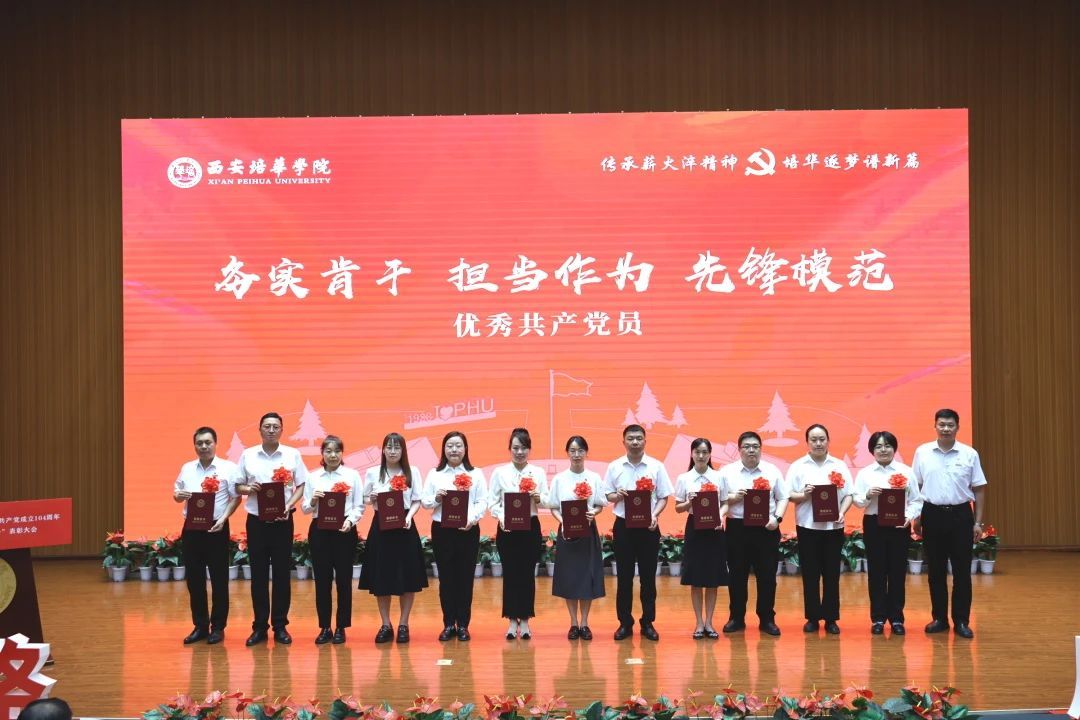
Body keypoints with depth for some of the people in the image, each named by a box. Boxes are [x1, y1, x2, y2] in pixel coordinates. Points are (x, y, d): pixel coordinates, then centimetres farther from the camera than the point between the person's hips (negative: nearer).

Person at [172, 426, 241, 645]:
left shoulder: (228, 468, -3)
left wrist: (223, 518, -15)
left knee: (219, 580, 2)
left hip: (216, 529, -4)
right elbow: (176, 494, 15)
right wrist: (180, 495, -9)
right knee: (194, 579, 8)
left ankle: (217, 627, 10)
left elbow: (236, 497, -3)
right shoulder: (187, 469, 11)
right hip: (191, 529, 4)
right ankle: (200, 626, 17)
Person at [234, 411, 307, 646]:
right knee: (258, 575, 4)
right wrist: (248, 489, -15)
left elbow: (301, 486, 2)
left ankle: (280, 626, 12)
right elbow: (237, 486, 7)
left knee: (282, 574, 4)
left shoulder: (292, 455, 1)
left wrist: (289, 505, -13)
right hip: (256, 521, 1)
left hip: (282, 521, -1)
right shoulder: (248, 455, 3)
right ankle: (259, 627, 12)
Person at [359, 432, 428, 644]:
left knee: (407, 577, 1)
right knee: (381, 577, 1)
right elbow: (365, 499, 11)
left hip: (404, 527, 0)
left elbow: (417, 501, 4)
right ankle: (385, 625, 12)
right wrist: (373, 500, -11)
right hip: (381, 527, 0)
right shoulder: (373, 473, 6)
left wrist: (409, 517, -14)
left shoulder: (412, 472, 5)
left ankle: (403, 624, 11)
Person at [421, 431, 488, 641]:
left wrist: (472, 518, -19)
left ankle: (463, 625, 11)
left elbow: (482, 501, -2)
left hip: (468, 530, -1)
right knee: (446, 577, 5)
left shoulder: (476, 474, 5)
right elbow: (424, 501, 4)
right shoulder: (434, 474, 7)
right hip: (442, 530, 1)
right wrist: (436, 499, -17)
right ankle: (449, 624, 13)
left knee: (465, 577, 3)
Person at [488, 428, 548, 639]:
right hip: (507, 528, 0)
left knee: (527, 574, 3)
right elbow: (493, 501, 1)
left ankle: (525, 621, 12)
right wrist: (501, 517, -16)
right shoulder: (500, 472, 4)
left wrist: (538, 498, -20)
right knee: (510, 574, 1)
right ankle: (513, 621, 9)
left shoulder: (538, 473, 6)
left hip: (530, 527, 1)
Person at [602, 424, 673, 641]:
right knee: (624, 576, 5)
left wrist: (655, 515, -17)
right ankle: (625, 623, 14)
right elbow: (607, 495, 6)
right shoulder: (614, 467, 2)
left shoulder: (656, 466, -1)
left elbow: (663, 497, 0)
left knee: (648, 576, 5)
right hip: (623, 525, 1)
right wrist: (617, 496, -16)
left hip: (648, 526, -1)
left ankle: (648, 623, 15)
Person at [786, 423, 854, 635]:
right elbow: (788, 495, -1)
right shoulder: (798, 466, 3)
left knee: (832, 574, 4)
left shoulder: (839, 466, 7)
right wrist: (803, 495, -20)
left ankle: (831, 619, 11)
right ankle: (812, 618, 12)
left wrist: (842, 513, -12)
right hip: (807, 527, -1)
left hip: (833, 527, 1)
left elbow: (848, 495, 4)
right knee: (810, 574, 3)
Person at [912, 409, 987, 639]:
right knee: (936, 570, 8)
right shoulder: (922, 453, 1)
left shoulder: (969, 454, 0)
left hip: (960, 515, -1)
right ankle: (939, 618, 18)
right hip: (933, 514, 1)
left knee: (962, 570, 2)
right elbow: (915, 487, 6)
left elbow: (978, 489, 3)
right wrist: (916, 517, 3)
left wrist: (978, 522, 0)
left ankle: (961, 621, 10)